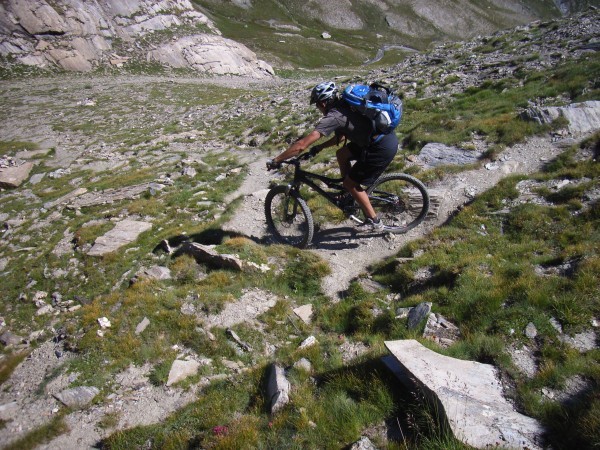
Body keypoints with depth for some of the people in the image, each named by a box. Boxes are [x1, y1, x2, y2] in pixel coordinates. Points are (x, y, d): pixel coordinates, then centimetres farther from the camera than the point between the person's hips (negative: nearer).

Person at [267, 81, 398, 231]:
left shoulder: (332, 117, -14)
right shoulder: (344, 106, 12)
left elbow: (302, 145, -17)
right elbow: (341, 136, 27)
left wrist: (275, 160, -9)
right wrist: (319, 147, 25)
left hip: (383, 148, -9)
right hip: (387, 135, 9)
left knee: (350, 183, 4)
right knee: (341, 154, 19)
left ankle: (374, 222, 12)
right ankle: (350, 193, 31)